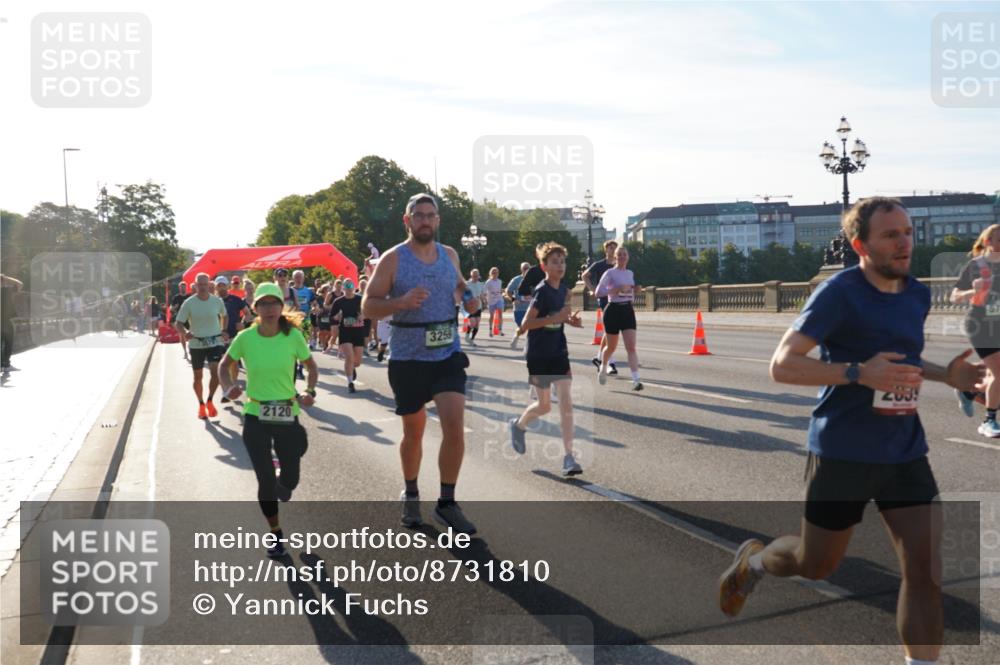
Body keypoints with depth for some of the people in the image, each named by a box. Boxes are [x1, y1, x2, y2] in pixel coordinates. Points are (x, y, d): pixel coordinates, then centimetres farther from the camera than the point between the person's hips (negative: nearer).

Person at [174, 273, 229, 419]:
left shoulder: (217, 301, -1)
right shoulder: (189, 303, -7)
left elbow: (224, 316, 19)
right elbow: (178, 323, -6)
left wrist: (223, 331, 5)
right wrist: (185, 333, -27)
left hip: (215, 342, 0)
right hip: (196, 344, 0)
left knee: (215, 371, -18)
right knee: (198, 376, 9)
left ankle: (210, 401, 2)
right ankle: (201, 404, 28)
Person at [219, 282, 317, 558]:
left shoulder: (293, 336, -9)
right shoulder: (245, 338, -9)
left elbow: (311, 366, 5)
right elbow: (225, 365, 6)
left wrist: (310, 392, -11)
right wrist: (228, 387, -13)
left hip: (288, 415, 1)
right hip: (255, 416, 0)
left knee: (289, 479, 6)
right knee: (266, 480, 1)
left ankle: (277, 491, 46)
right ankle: (275, 533, 23)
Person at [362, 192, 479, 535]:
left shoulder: (450, 255, 6)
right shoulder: (393, 259, -6)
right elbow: (368, 306, -7)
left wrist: (467, 298, 2)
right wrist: (401, 302, -25)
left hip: (448, 355, 2)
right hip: (408, 359, -2)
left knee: (455, 427, -12)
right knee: (413, 432, 12)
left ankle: (447, 503, 1)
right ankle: (411, 494, 35)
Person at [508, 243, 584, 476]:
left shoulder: (563, 290, 4)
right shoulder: (542, 291, -16)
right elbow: (526, 324, -21)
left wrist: (569, 320, 1)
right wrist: (555, 318, -28)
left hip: (559, 354, 5)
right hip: (538, 355, -5)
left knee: (566, 404, -5)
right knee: (544, 406, 7)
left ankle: (568, 457, -2)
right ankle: (518, 425, 39)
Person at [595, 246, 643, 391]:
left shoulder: (630, 273, 12)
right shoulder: (610, 273, -6)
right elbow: (599, 291, -17)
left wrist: (635, 289, 5)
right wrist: (617, 289, -25)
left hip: (628, 310, 4)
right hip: (613, 310, -4)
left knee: (631, 347, -10)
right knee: (611, 346, 10)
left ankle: (636, 380, -17)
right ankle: (603, 367, 41)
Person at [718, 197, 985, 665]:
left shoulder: (918, 295, 7)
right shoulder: (838, 293, -15)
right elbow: (782, 365, -19)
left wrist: (945, 375, 6)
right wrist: (858, 373, -29)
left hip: (906, 453, 5)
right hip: (842, 453, -5)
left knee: (925, 571, -3)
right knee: (816, 566, 11)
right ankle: (753, 561, 42)